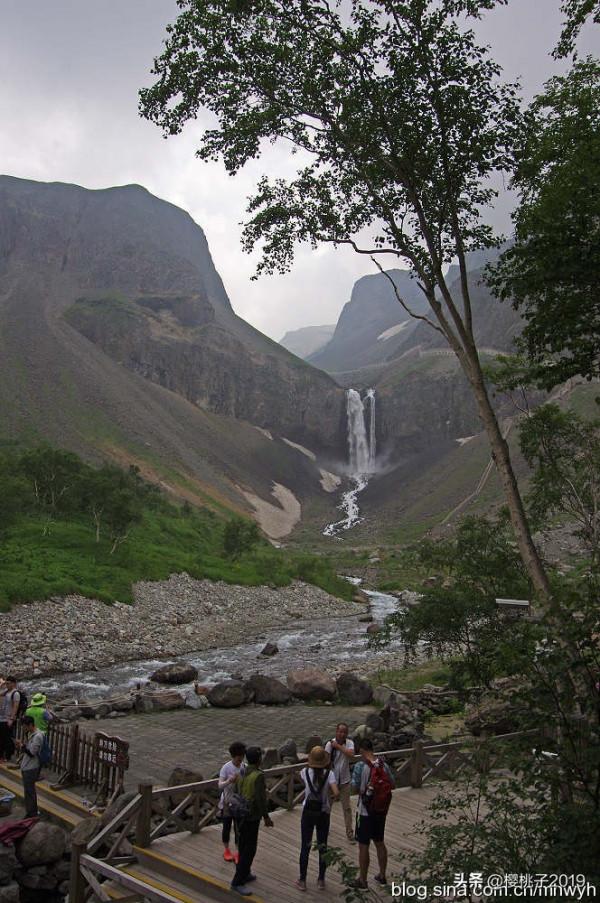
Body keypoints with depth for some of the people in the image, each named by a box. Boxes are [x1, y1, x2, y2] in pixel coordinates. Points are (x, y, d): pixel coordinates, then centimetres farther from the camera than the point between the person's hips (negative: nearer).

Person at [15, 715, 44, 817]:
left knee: (29, 791, 0)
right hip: (26, 767, 10)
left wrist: (22, 746, -18)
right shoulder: (29, 734, 8)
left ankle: (31, 814, 10)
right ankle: (33, 812, 30)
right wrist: (21, 747, -1)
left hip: (31, 769, -10)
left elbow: (32, 753, -23)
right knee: (30, 790, 18)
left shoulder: (37, 736, -22)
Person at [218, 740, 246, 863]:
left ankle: (238, 853, 21)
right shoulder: (226, 768, -17)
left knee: (239, 828, 6)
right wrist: (229, 781, -41)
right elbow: (220, 785, -22)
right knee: (227, 827, 13)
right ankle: (226, 850, 33)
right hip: (227, 803, -2)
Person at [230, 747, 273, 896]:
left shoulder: (241, 773, 3)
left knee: (243, 846, 20)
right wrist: (266, 817, -13)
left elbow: (237, 793, 11)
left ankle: (244, 873, 32)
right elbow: (260, 798, -23)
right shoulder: (258, 775, -22)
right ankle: (237, 882, 0)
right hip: (252, 817, -9)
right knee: (249, 849, -2)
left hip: (241, 815, 9)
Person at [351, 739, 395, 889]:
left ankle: (362, 880, 19)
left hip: (365, 812, -5)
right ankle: (382, 876, 32)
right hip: (381, 811, 5)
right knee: (380, 843, 20)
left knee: (363, 846, 8)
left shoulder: (361, 766, -21)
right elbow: (391, 783, 5)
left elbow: (354, 787, -16)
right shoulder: (384, 764, -5)